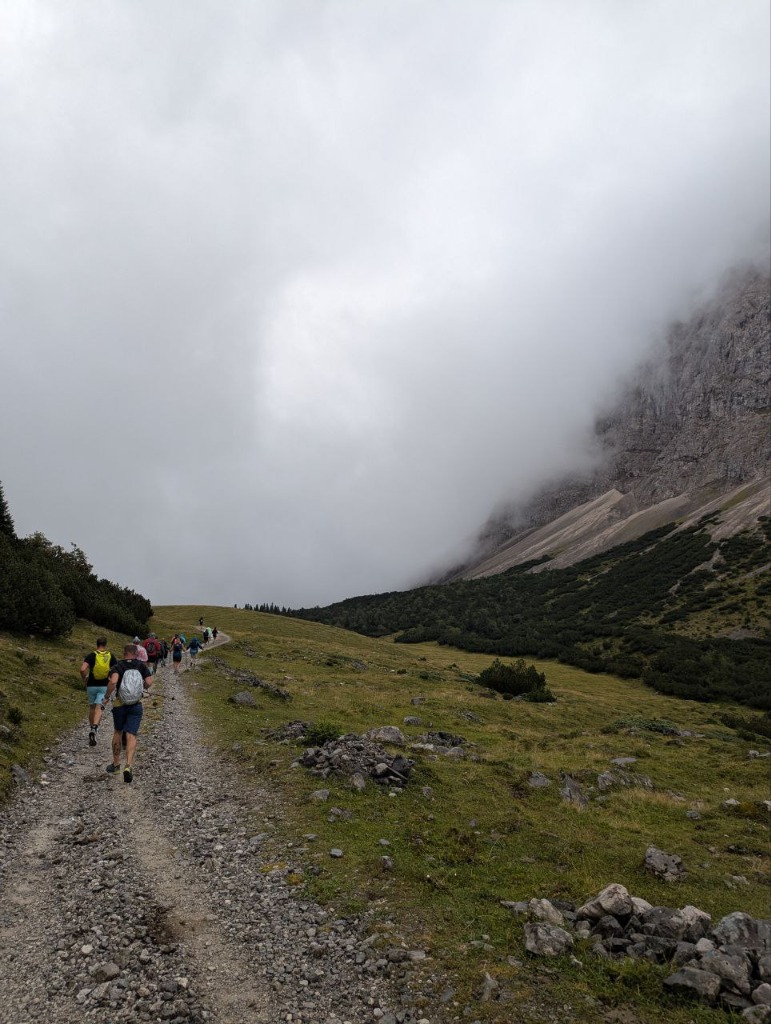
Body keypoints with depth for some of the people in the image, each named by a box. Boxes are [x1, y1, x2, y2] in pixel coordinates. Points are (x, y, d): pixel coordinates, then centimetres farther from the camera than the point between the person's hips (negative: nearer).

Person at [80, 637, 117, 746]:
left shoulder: (91, 655, -5)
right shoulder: (111, 656, 0)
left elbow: (82, 669, -18)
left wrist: (84, 679, 0)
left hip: (92, 685, 1)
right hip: (104, 686, 0)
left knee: (92, 707, 19)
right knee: (99, 708, -6)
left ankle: (91, 728, 29)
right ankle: (94, 728, -28)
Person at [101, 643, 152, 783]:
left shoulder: (118, 666, -4)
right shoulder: (142, 665, 0)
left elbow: (113, 681, -24)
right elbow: (149, 682, -11)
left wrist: (106, 697, -12)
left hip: (119, 704, 0)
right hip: (136, 705, 0)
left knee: (118, 732, 21)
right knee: (131, 736, -3)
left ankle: (116, 764, 30)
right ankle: (129, 766, -22)